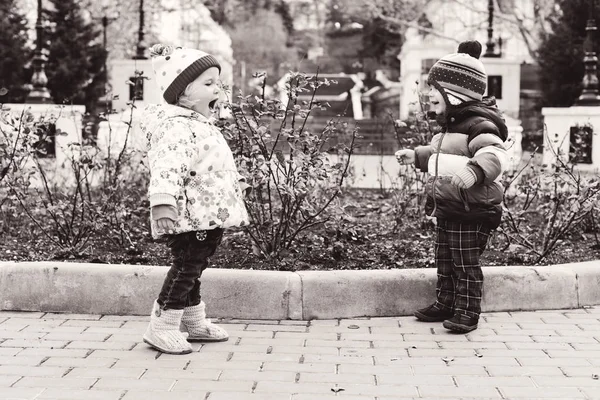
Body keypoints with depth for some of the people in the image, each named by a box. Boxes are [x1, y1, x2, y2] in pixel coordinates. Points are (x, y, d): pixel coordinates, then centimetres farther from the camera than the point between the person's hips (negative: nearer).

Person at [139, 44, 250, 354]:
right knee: (185, 267, -9)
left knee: (192, 269, 19)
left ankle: (194, 322, 30)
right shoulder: (176, 127, -18)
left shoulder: (201, 125, 18)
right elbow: (167, 168, -32)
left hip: (208, 216, 10)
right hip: (189, 216, -10)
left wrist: (236, 183, 44)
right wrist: (163, 204, -43)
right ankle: (161, 328, -4)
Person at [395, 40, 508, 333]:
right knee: (445, 260, 17)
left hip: (472, 212, -10)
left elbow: (494, 155, -36)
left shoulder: (478, 125, -18)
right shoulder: (451, 126, 15)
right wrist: (415, 156, 30)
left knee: (466, 262, -2)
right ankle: (445, 304, 29)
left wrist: (473, 171, -52)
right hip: (446, 208, 10)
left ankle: (467, 312, 7)